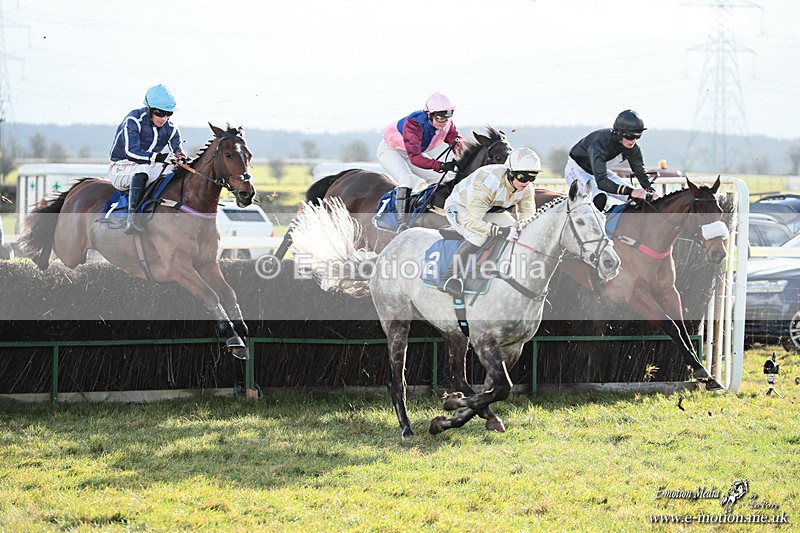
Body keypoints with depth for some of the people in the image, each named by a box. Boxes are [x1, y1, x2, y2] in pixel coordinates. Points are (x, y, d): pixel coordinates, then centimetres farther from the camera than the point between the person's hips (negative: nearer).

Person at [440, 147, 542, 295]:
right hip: (458, 207, -8)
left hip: (487, 210, 8)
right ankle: (451, 276, -28)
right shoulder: (488, 182, -41)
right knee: (479, 236, -33)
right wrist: (500, 231, -55)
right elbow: (472, 220, -44)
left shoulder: (526, 188, -18)